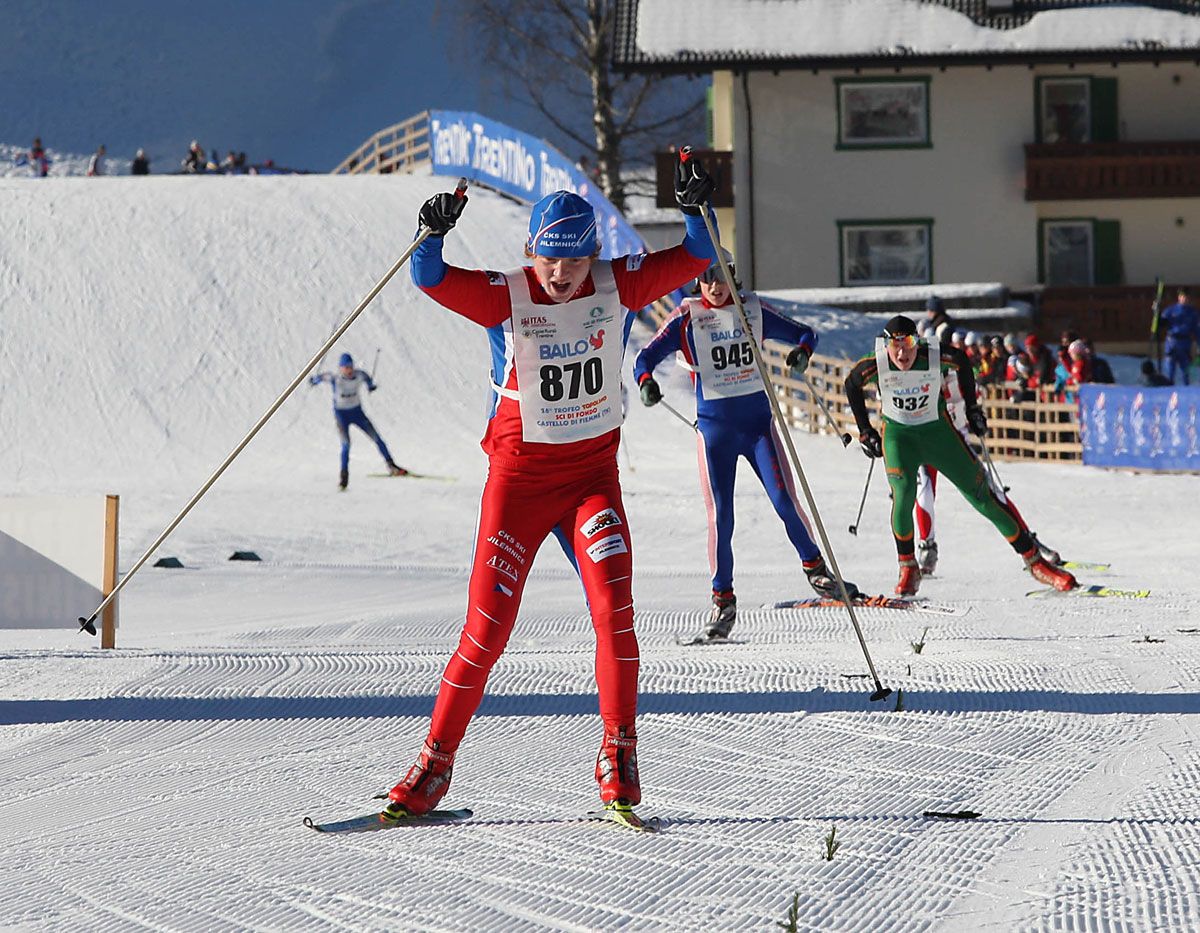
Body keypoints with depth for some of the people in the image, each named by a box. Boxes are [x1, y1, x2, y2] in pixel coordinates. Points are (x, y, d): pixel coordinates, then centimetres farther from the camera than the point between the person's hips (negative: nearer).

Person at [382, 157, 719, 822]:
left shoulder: (617, 287, -3)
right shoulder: (506, 298, -10)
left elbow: (692, 261, -4)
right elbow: (432, 281, -21)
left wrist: (696, 211, -22)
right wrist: (433, 236, -41)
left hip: (593, 473, 2)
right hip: (519, 474, -2)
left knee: (614, 610, -17)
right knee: (487, 629, -3)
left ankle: (619, 758, -9)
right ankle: (434, 764, 9)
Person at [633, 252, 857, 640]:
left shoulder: (753, 310, 2)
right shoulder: (686, 318, -3)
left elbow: (803, 333, 8)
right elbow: (647, 357, -8)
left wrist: (802, 350, -16)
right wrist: (646, 381, -31)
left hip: (758, 421, 1)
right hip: (714, 427, -1)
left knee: (786, 502, -9)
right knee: (720, 516, -4)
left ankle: (815, 567, 15)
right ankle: (723, 601, 8)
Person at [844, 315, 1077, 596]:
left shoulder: (937, 358, -24)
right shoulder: (876, 366, -23)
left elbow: (962, 363, 0)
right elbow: (852, 385, -2)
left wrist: (972, 408, 7)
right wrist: (865, 431, 1)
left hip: (938, 430, 1)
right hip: (897, 434, 0)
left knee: (981, 494, 0)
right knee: (904, 492, -26)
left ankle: (1034, 560, 9)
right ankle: (908, 567, -4)